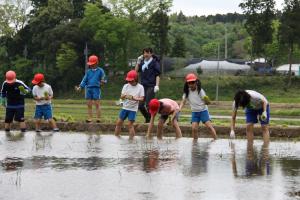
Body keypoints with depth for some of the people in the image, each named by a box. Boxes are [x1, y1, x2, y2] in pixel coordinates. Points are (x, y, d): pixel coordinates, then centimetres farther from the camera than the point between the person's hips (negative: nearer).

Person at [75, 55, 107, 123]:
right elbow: (84, 80, 16)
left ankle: (98, 118, -6)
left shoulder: (100, 71, 4)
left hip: (96, 88, -5)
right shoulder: (88, 71, 17)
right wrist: (80, 87, 4)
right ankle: (90, 118, 8)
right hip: (88, 89, 5)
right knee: (89, 104, 4)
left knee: (97, 104, -8)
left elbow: (104, 80, 3)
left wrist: (103, 82, -21)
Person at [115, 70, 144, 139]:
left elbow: (142, 98, -8)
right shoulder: (126, 86, 3)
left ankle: (131, 139, 2)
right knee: (119, 122, 4)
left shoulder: (140, 87, -5)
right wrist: (124, 96, -25)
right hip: (125, 108, 4)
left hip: (133, 109, -4)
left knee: (130, 124, -7)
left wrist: (134, 98, -25)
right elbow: (121, 96, 0)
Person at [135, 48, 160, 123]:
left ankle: (150, 120, 4)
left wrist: (157, 85, -16)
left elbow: (157, 75, -8)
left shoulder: (155, 62, -4)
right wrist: (138, 62, 3)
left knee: (148, 105, -8)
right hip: (143, 86, 6)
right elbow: (136, 71, 13)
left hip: (151, 86, -6)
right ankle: (147, 118, 25)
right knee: (140, 105, 5)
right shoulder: (142, 62, 15)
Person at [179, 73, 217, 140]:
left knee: (209, 126, -14)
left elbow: (206, 102, -14)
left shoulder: (200, 91, -12)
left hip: (203, 111, -3)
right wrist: (179, 109, -20)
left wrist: (207, 101, -39)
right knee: (194, 128, -9)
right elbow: (183, 101, 0)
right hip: (194, 112, 3)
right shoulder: (187, 92, -3)